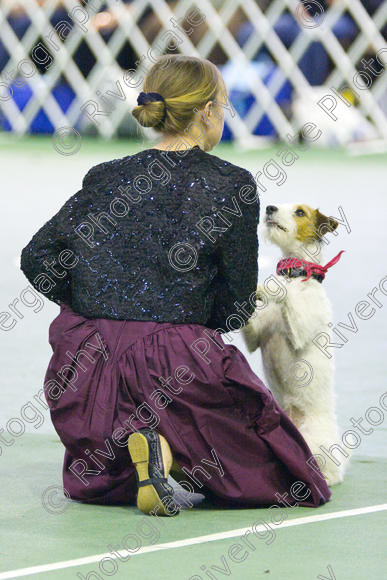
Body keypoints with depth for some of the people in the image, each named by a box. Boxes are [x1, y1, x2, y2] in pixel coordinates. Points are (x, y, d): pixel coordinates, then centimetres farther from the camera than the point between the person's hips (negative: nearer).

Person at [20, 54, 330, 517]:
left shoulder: (105, 178, 9)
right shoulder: (232, 186, -2)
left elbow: (37, 259, 7)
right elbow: (238, 307, 1)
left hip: (88, 363, 6)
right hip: (177, 365, -5)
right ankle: (167, 443, -12)